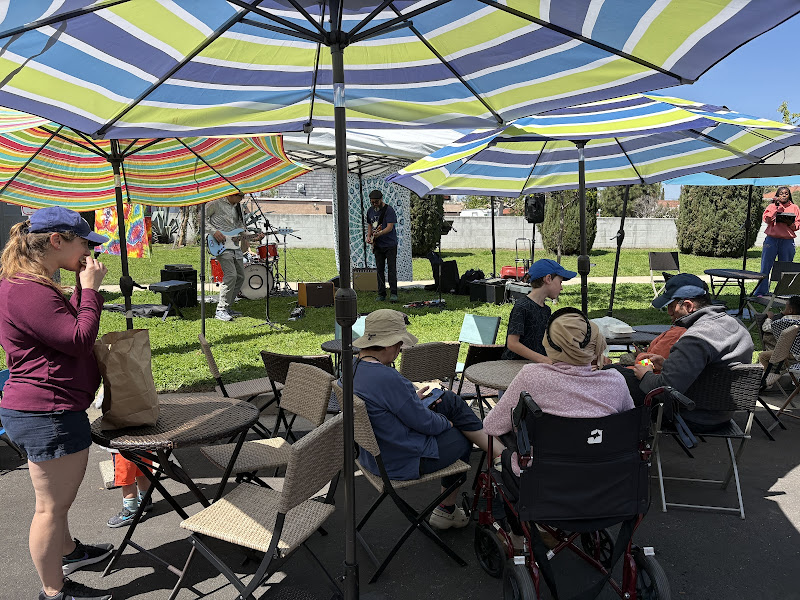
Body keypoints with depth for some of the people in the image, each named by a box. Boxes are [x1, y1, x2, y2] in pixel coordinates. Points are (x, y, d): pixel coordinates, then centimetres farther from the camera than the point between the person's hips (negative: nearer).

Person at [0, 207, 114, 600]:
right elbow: (79, 341, -23)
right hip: (47, 415, -11)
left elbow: (69, 327, 18)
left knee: (59, 497, 27)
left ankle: (67, 551, 47)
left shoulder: (33, 284, 13)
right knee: (52, 504, 4)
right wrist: (90, 288, -15)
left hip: (46, 411, 11)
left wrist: (83, 287, 7)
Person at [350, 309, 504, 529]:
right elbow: (425, 423, -23)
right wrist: (446, 423, -3)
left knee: (451, 400, 12)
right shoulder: (388, 378, -33)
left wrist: (413, 399, 8)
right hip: (402, 463, -9)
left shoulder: (354, 367, -2)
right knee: (462, 438, 16)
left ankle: (498, 451, 22)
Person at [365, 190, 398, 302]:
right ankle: (381, 294, 11)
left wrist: (379, 233, -35)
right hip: (377, 245, 6)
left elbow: (390, 227, -19)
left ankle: (393, 294, -3)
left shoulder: (389, 210, -11)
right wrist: (369, 236, 4)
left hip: (390, 244, -6)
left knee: (392, 269, -6)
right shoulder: (370, 211, 9)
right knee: (380, 270, 6)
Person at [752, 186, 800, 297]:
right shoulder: (772, 206, 9)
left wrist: (790, 223, -12)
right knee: (765, 268, -2)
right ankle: (760, 293, 4)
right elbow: (767, 219, -8)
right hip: (772, 239, -1)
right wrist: (777, 207, -9)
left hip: (788, 241, 1)